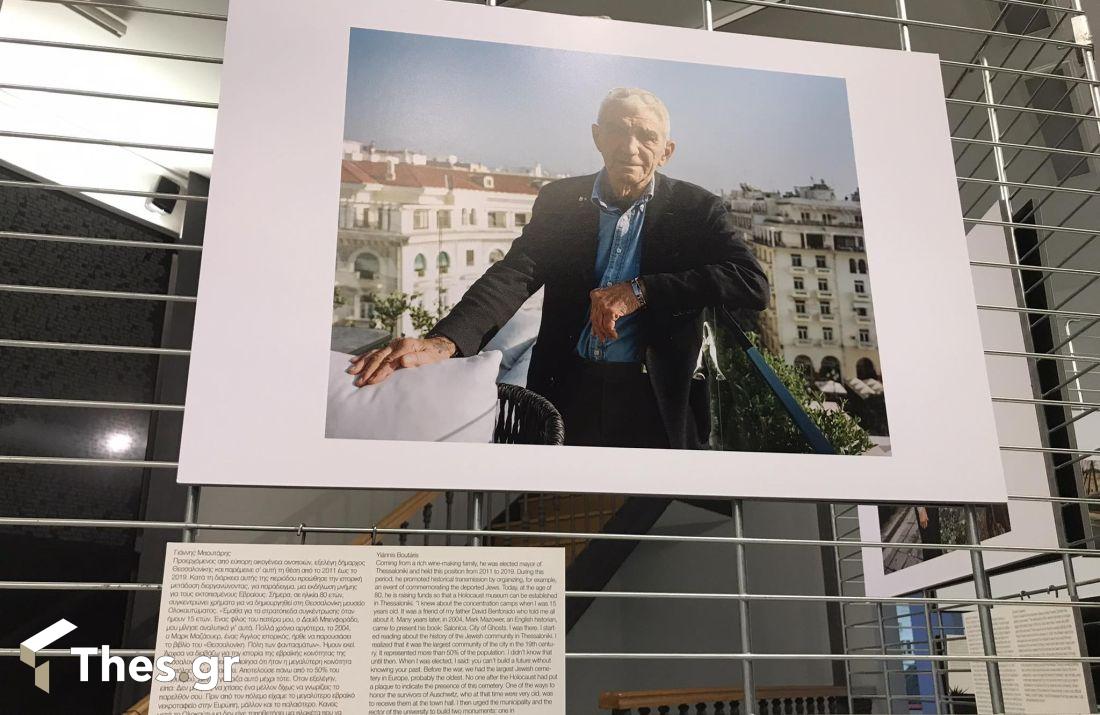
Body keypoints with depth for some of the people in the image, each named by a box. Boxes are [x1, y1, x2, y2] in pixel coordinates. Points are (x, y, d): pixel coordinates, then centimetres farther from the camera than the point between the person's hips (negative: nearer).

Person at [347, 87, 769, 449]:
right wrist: (445, 342, -29)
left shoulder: (695, 208, -2)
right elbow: (514, 274, -9)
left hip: (653, 400, -1)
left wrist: (640, 290, -21)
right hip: (568, 393, 2)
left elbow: (753, 284, -14)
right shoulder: (559, 200, 4)